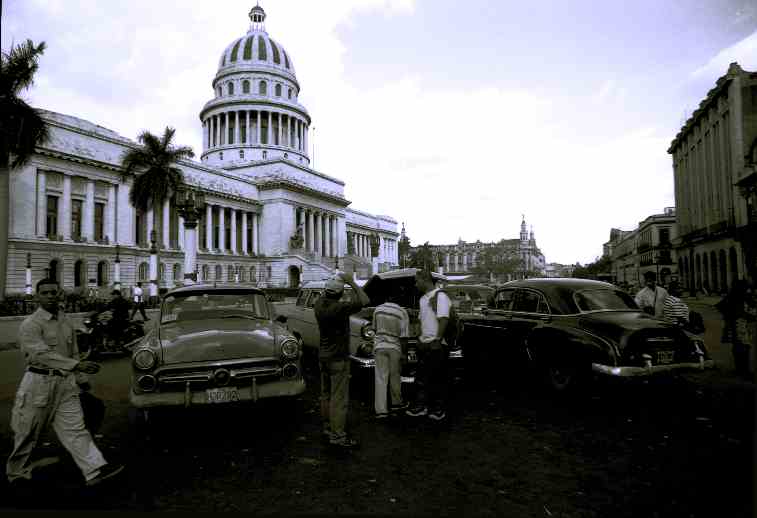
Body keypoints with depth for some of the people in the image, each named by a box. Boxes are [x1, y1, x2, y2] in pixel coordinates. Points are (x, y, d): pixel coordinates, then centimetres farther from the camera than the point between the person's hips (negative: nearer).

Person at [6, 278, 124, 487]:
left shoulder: (67, 322, 9)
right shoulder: (30, 325, -10)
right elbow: (42, 354, -22)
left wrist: (81, 379, 17)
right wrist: (77, 366, -30)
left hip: (66, 382, 5)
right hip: (39, 382, -5)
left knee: (75, 429, 1)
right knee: (27, 433, 10)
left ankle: (96, 470, -4)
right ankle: (17, 473, 32)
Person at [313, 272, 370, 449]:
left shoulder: (319, 304, -1)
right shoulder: (339, 308, -24)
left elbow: (324, 294, 23)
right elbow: (365, 301, -22)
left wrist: (338, 279, 13)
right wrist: (352, 282, -15)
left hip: (323, 355, 9)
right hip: (338, 358, -8)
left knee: (326, 394, 18)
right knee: (339, 398, -2)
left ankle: (328, 427, 30)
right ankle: (337, 436, 3)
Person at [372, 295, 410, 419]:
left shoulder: (378, 309, -1)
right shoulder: (402, 312, -12)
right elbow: (403, 337, -11)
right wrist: (403, 354, -2)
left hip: (379, 346, 2)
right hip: (395, 347, -2)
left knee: (380, 378, 3)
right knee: (395, 377, 15)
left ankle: (380, 410, 0)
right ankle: (397, 403, 32)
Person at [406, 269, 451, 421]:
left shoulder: (440, 296, -12)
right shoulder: (423, 299, 15)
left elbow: (444, 320, -19)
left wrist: (438, 341, -22)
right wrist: (420, 339, 16)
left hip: (436, 345, -8)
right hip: (424, 344, 8)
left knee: (439, 379, 3)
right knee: (422, 377, 12)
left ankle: (439, 409, 14)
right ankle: (422, 406, 22)